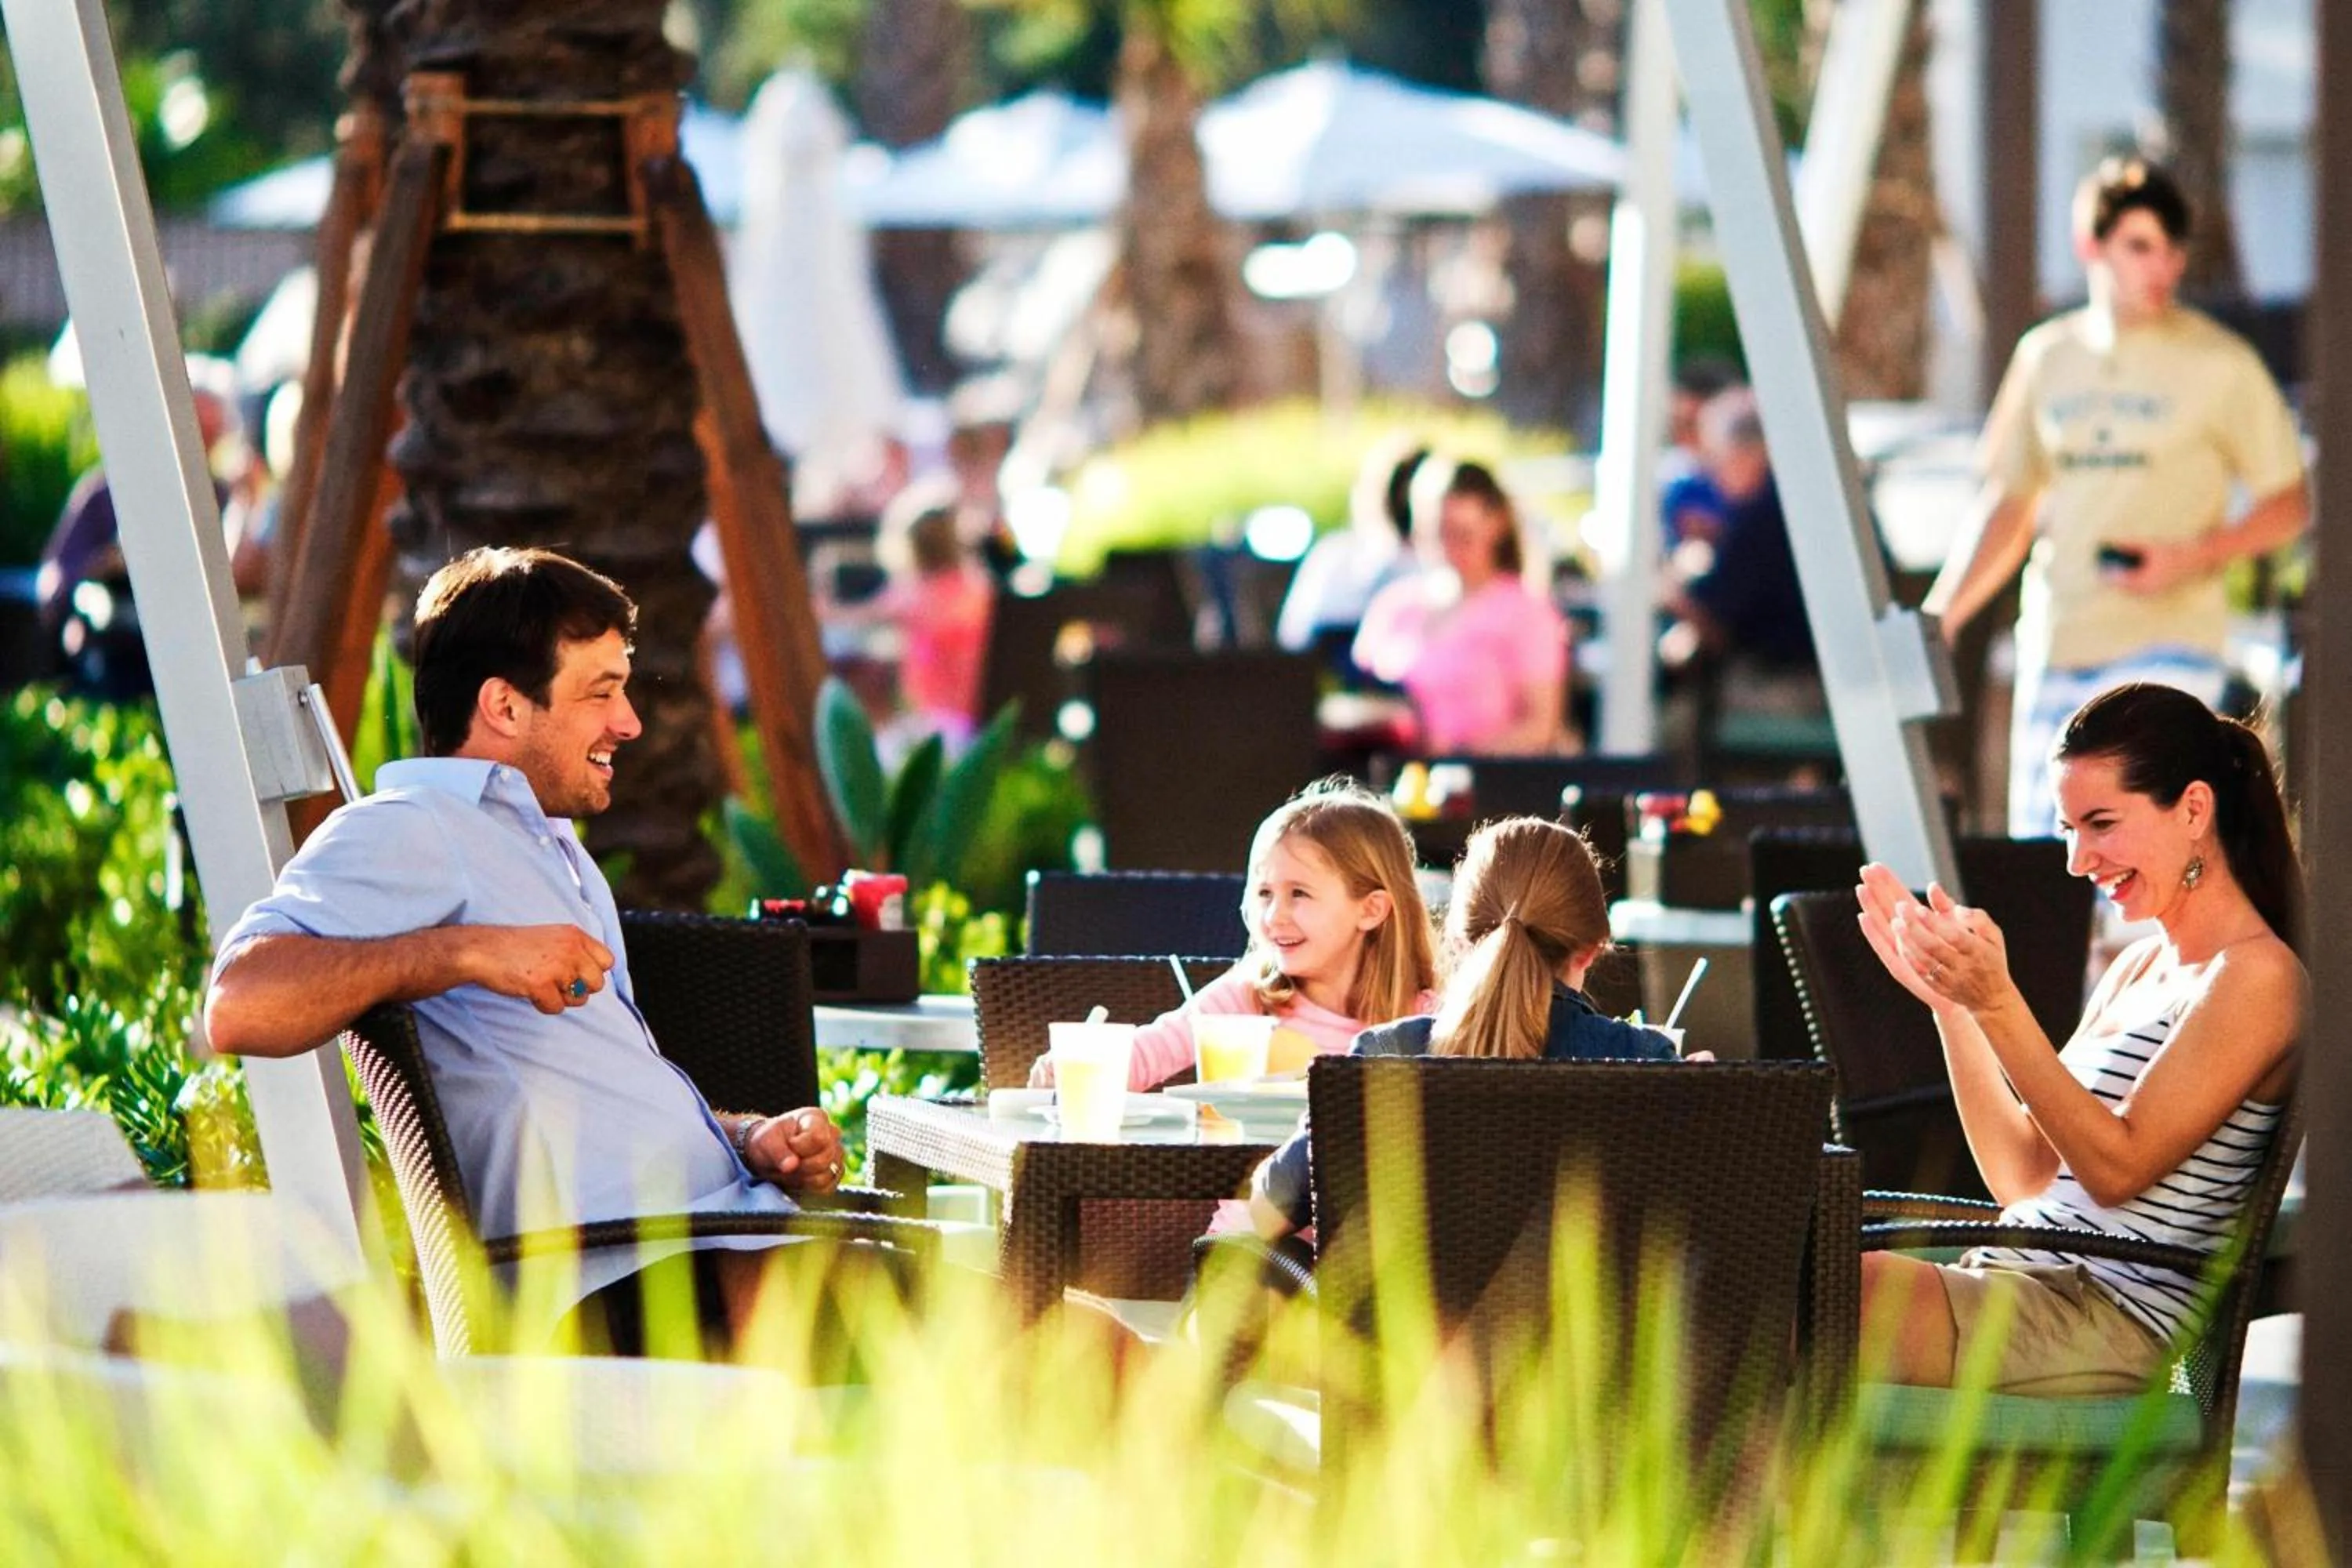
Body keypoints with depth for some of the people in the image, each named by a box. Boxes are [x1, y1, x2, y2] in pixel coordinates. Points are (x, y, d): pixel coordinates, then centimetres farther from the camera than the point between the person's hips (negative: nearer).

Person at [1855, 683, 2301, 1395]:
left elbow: (2120, 1167, -14)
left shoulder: (2256, 977, -6)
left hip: (2114, 1327, -9)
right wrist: (1947, 998, 8)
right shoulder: (2138, 969, 20)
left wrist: (1997, 1003, -19)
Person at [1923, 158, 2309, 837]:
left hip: (2165, 641, -5)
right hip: (2054, 646, 5)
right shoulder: (2046, 356, 11)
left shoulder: (2220, 364, -1)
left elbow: (2289, 505, 1)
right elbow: (2007, 506, 19)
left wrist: (2195, 556, -15)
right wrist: (1938, 615, 9)